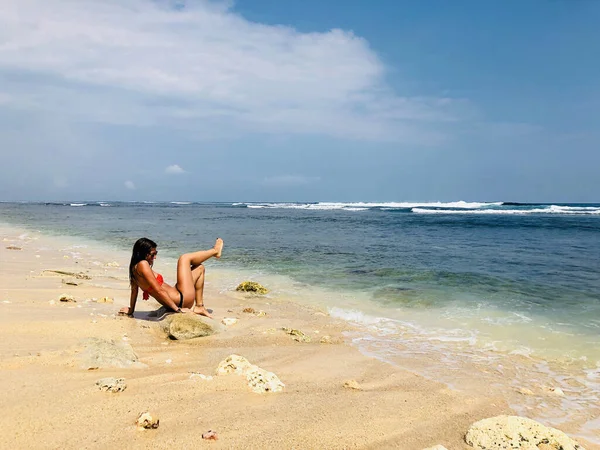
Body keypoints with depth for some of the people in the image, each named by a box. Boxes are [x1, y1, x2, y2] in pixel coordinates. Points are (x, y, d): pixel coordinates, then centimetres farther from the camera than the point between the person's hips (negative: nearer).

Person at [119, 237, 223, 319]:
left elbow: (134, 290, 18)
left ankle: (199, 306, 18)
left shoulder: (135, 267, 7)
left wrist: (131, 310, 30)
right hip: (182, 299, -10)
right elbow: (158, 290, -24)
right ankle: (215, 251, 24)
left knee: (199, 268, 23)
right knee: (184, 258, 0)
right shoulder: (142, 265, -22)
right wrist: (177, 309, -22)